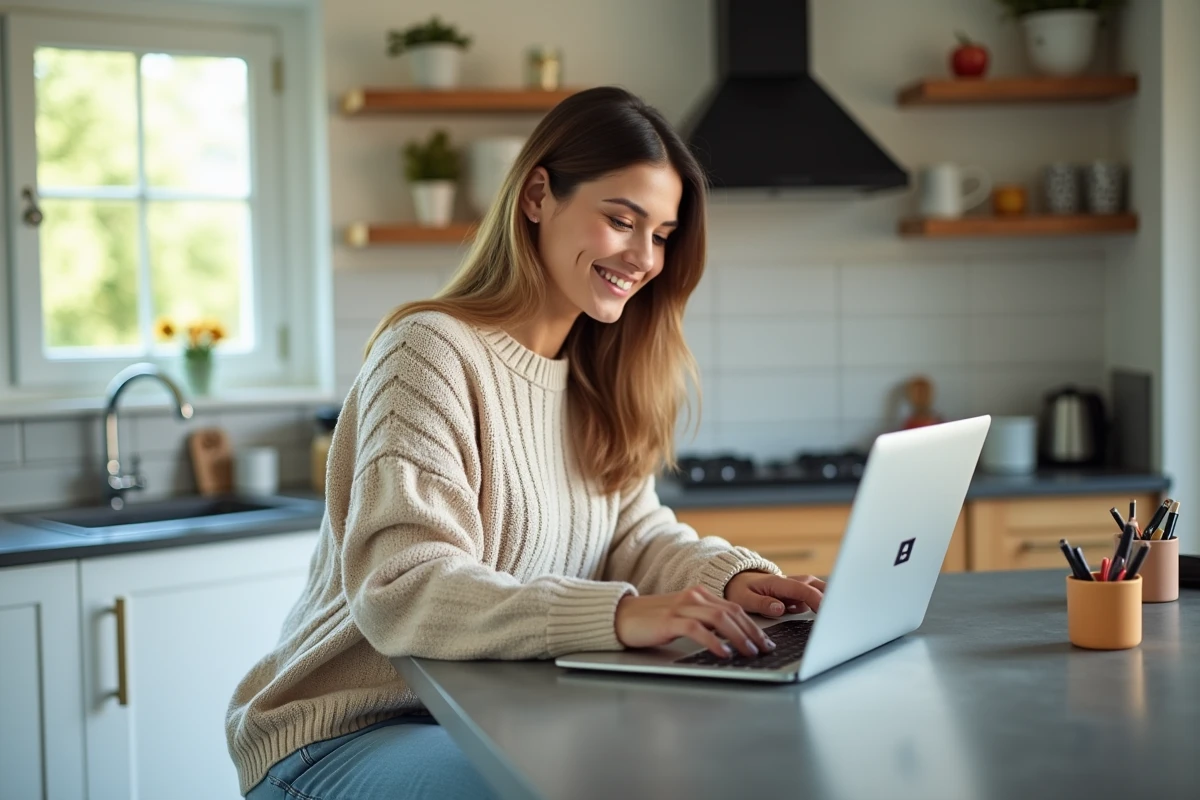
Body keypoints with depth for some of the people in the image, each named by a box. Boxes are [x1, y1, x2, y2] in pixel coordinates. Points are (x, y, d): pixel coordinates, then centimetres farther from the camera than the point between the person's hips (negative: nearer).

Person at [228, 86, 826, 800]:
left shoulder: (597, 373, 10)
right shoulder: (432, 353, -17)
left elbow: (635, 531, 6)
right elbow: (401, 592, -28)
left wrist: (731, 578, -16)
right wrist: (621, 615, -39)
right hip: (349, 733, -7)